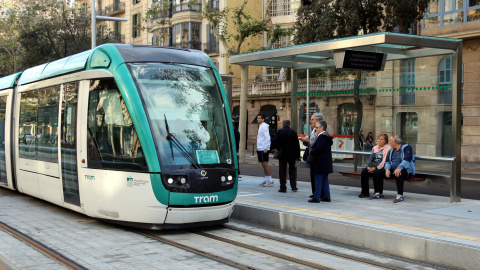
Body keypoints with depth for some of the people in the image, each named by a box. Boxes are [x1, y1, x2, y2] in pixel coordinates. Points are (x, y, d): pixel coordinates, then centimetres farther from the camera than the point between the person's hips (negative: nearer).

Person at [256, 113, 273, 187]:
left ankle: (270, 181, -10)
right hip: (260, 149, 10)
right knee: (264, 165, 11)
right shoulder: (260, 126, 18)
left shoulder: (264, 126, -11)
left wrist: (266, 148, -23)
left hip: (264, 149, -10)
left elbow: (267, 138, -18)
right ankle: (267, 180, 15)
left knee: (265, 164, -10)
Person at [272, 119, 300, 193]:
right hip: (292, 155, 1)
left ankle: (283, 187, 3)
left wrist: (277, 148, 9)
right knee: (292, 170, 14)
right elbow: (297, 145, -1)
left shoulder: (279, 132, -6)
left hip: (282, 155, -1)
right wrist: (298, 156, 5)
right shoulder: (293, 132, -2)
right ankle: (293, 187, 12)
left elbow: (273, 143, -12)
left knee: (282, 171, 5)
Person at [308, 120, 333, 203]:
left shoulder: (322, 137, -18)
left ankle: (316, 197, -3)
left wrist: (311, 152, -7)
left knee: (318, 180, -5)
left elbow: (318, 149, -25)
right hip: (326, 162, 10)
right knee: (324, 179, 14)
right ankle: (327, 196, 17)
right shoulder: (326, 136, 14)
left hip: (320, 163, -10)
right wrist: (312, 151, 8)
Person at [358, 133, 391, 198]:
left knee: (377, 172, -37)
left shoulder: (388, 148, -4)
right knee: (364, 171, -19)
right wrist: (368, 166, -2)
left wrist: (375, 168, -20)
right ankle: (365, 193, -12)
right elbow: (371, 158, 18)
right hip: (373, 167, 7)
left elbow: (384, 161, -14)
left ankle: (379, 193, -30)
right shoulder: (375, 148, 21)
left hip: (382, 168, -7)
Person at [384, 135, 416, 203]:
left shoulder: (407, 147, -5)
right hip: (393, 170, 6)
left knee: (399, 174, -40)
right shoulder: (392, 150, 18)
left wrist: (399, 168, -37)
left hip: (406, 170, -6)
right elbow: (387, 161, 9)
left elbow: (407, 160, -21)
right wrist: (387, 169, -13)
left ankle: (400, 196, -37)